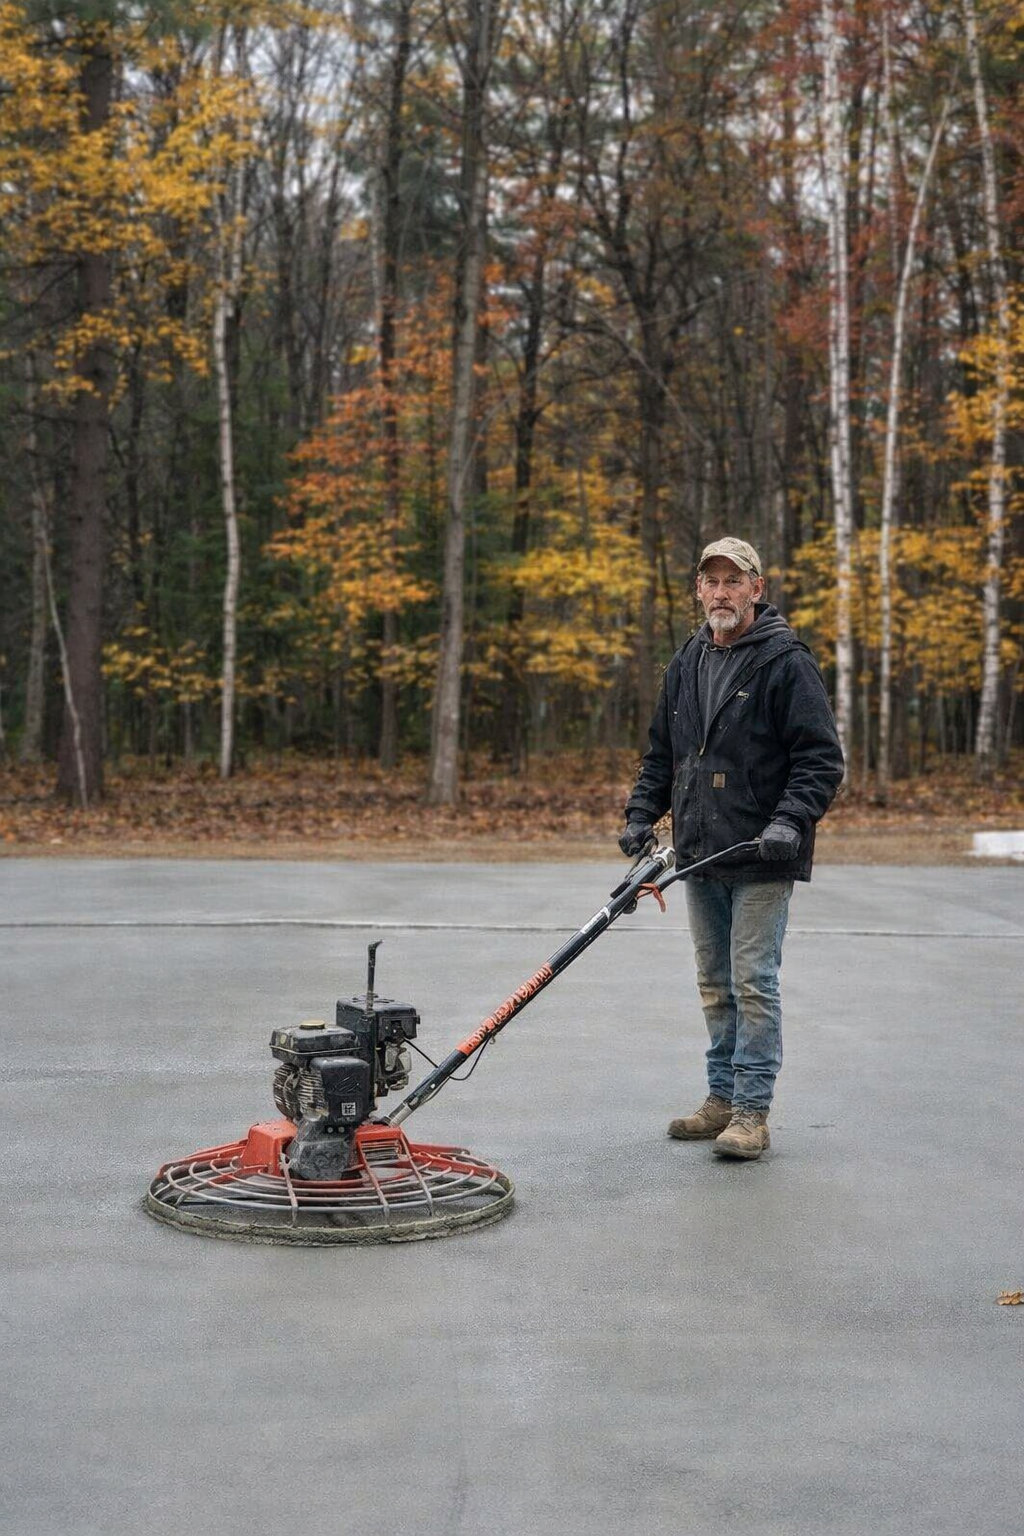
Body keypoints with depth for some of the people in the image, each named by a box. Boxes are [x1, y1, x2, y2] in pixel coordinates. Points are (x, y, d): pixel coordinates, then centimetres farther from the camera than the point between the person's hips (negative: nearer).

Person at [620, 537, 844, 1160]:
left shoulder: (787, 662, -8)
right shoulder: (686, 665, 13)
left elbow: (822, 757, -11)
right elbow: (662, 753, 22)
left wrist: (790, 821, -22)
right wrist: (642, 814, 10)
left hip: (762, 858, -7)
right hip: (699, 855, 7)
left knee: (753, 982, -6)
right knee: (716, 984, 13)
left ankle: (752, 1111, 0)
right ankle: (723, 1097, 22)